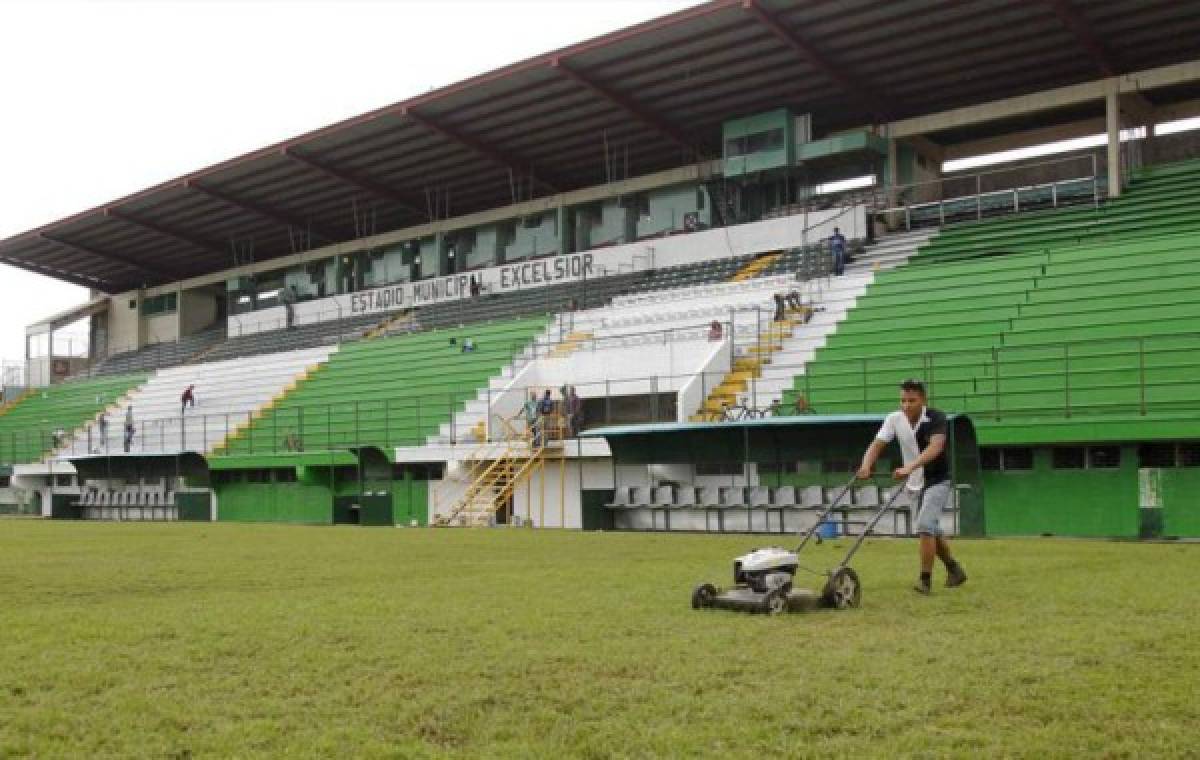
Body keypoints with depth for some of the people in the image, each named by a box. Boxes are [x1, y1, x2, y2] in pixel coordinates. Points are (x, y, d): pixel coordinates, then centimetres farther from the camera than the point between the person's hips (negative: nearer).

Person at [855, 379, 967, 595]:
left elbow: (935, 447, -36)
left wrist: (910, 467, -51)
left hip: (937, 480, -6)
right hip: (915, 484, 6)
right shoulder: (894, 419, -7)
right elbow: (877, 445, -15)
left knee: (925, 526, -19)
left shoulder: (936, 418, -20)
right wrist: (865, 466, -36)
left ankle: (925, 578, -9)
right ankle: (955, 570, 37)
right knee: (932, 531, 17)